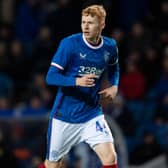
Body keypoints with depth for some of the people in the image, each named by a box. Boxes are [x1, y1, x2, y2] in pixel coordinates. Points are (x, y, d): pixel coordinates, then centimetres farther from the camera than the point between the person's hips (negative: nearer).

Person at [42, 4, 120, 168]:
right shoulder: (69, 44, -15)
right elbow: (51, 77, -17)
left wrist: (114, 86, 2)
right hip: (64, 116, -3)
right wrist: (77, 81, -33)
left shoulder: (110, 46, -1)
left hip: (92, 115, 3)